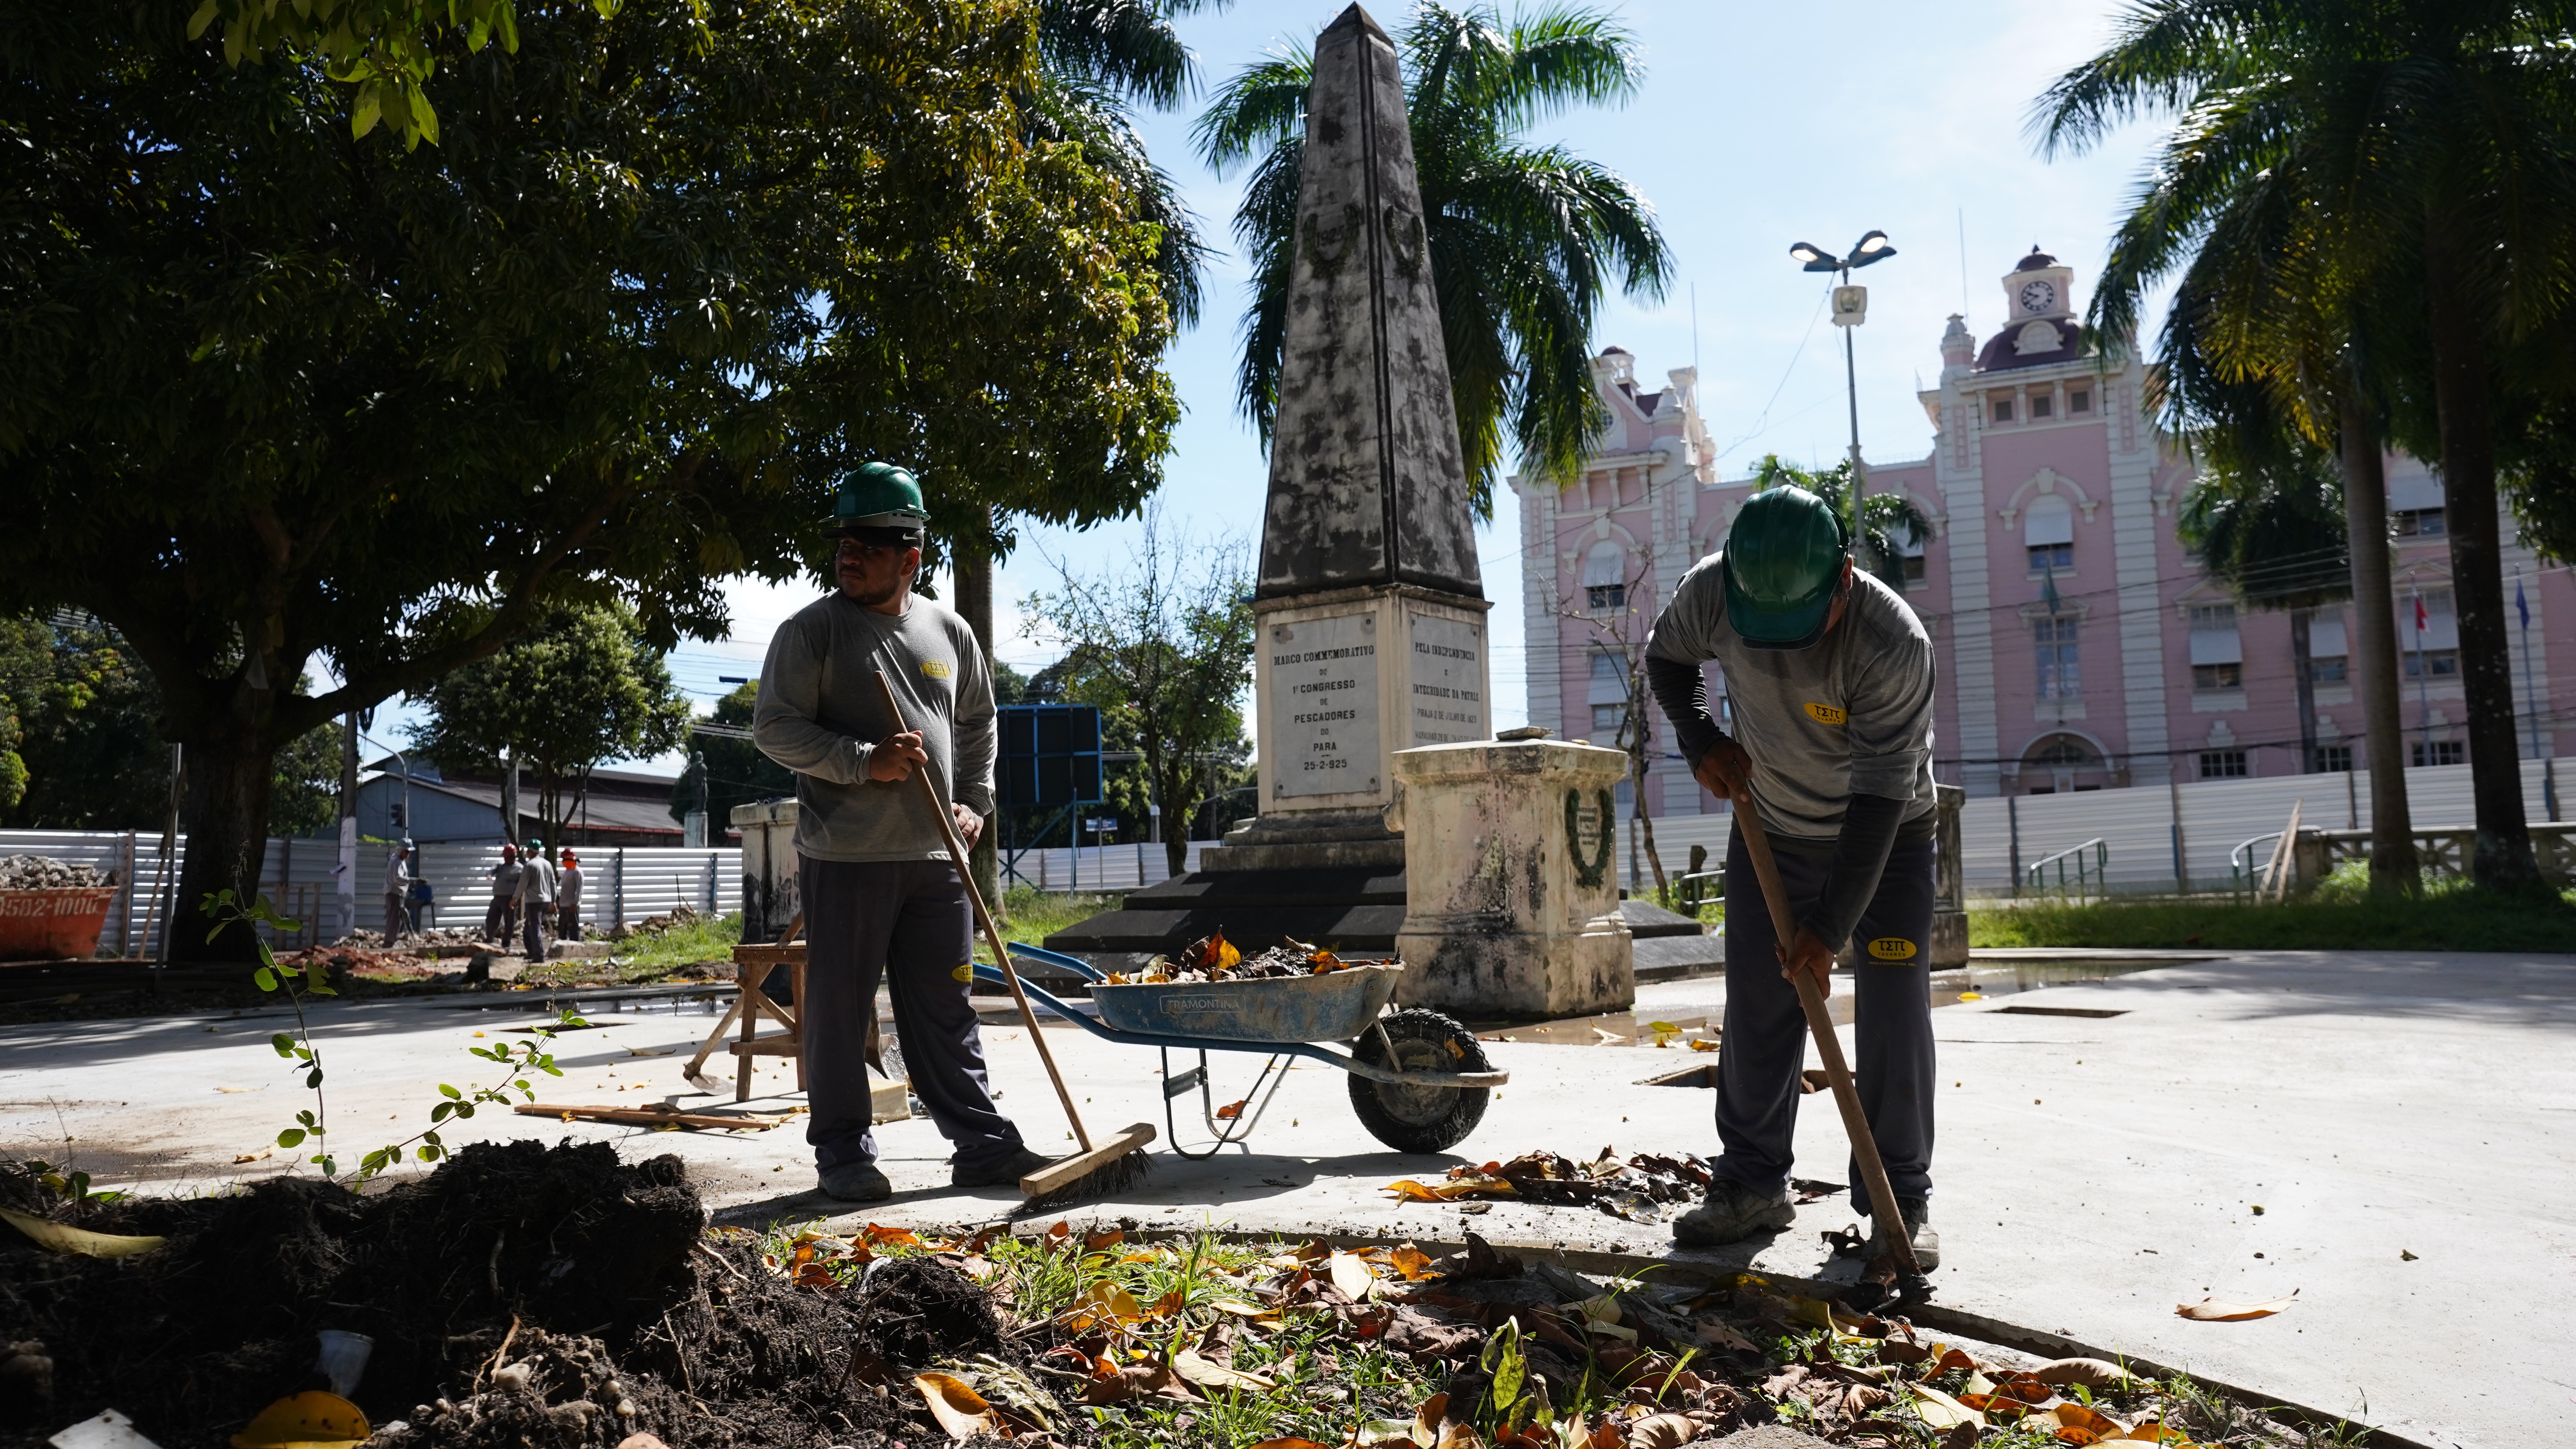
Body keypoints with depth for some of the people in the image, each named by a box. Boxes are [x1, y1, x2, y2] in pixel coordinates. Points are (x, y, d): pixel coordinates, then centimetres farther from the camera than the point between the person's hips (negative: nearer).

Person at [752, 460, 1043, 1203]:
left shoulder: (949, 631, 11)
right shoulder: (812, 629, -2)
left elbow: (978, 721, 24)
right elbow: (774, 727, -6)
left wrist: (974, 801, 11)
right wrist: (865, 761, -16)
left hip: (936, 856, 4)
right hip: (844, 856, -4)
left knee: (946, 1008, 10)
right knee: (840, 1009, 3)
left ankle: (982, 1142, 15)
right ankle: (843, 1152, 14)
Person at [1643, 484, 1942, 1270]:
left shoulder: (1894, 644, -34)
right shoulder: (1709, 591, -22)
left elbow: (1878, 802, -32)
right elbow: (1666, 658, 3)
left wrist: (1828, 925, -32)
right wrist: (1700, 740, -15)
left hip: (1886, 833, -3)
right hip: (1772, 827, 4)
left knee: (1894, 1011, -7)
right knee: (1756, 1007, 5)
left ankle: (1902, 1202, 5)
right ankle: (1753, 1183, 17)